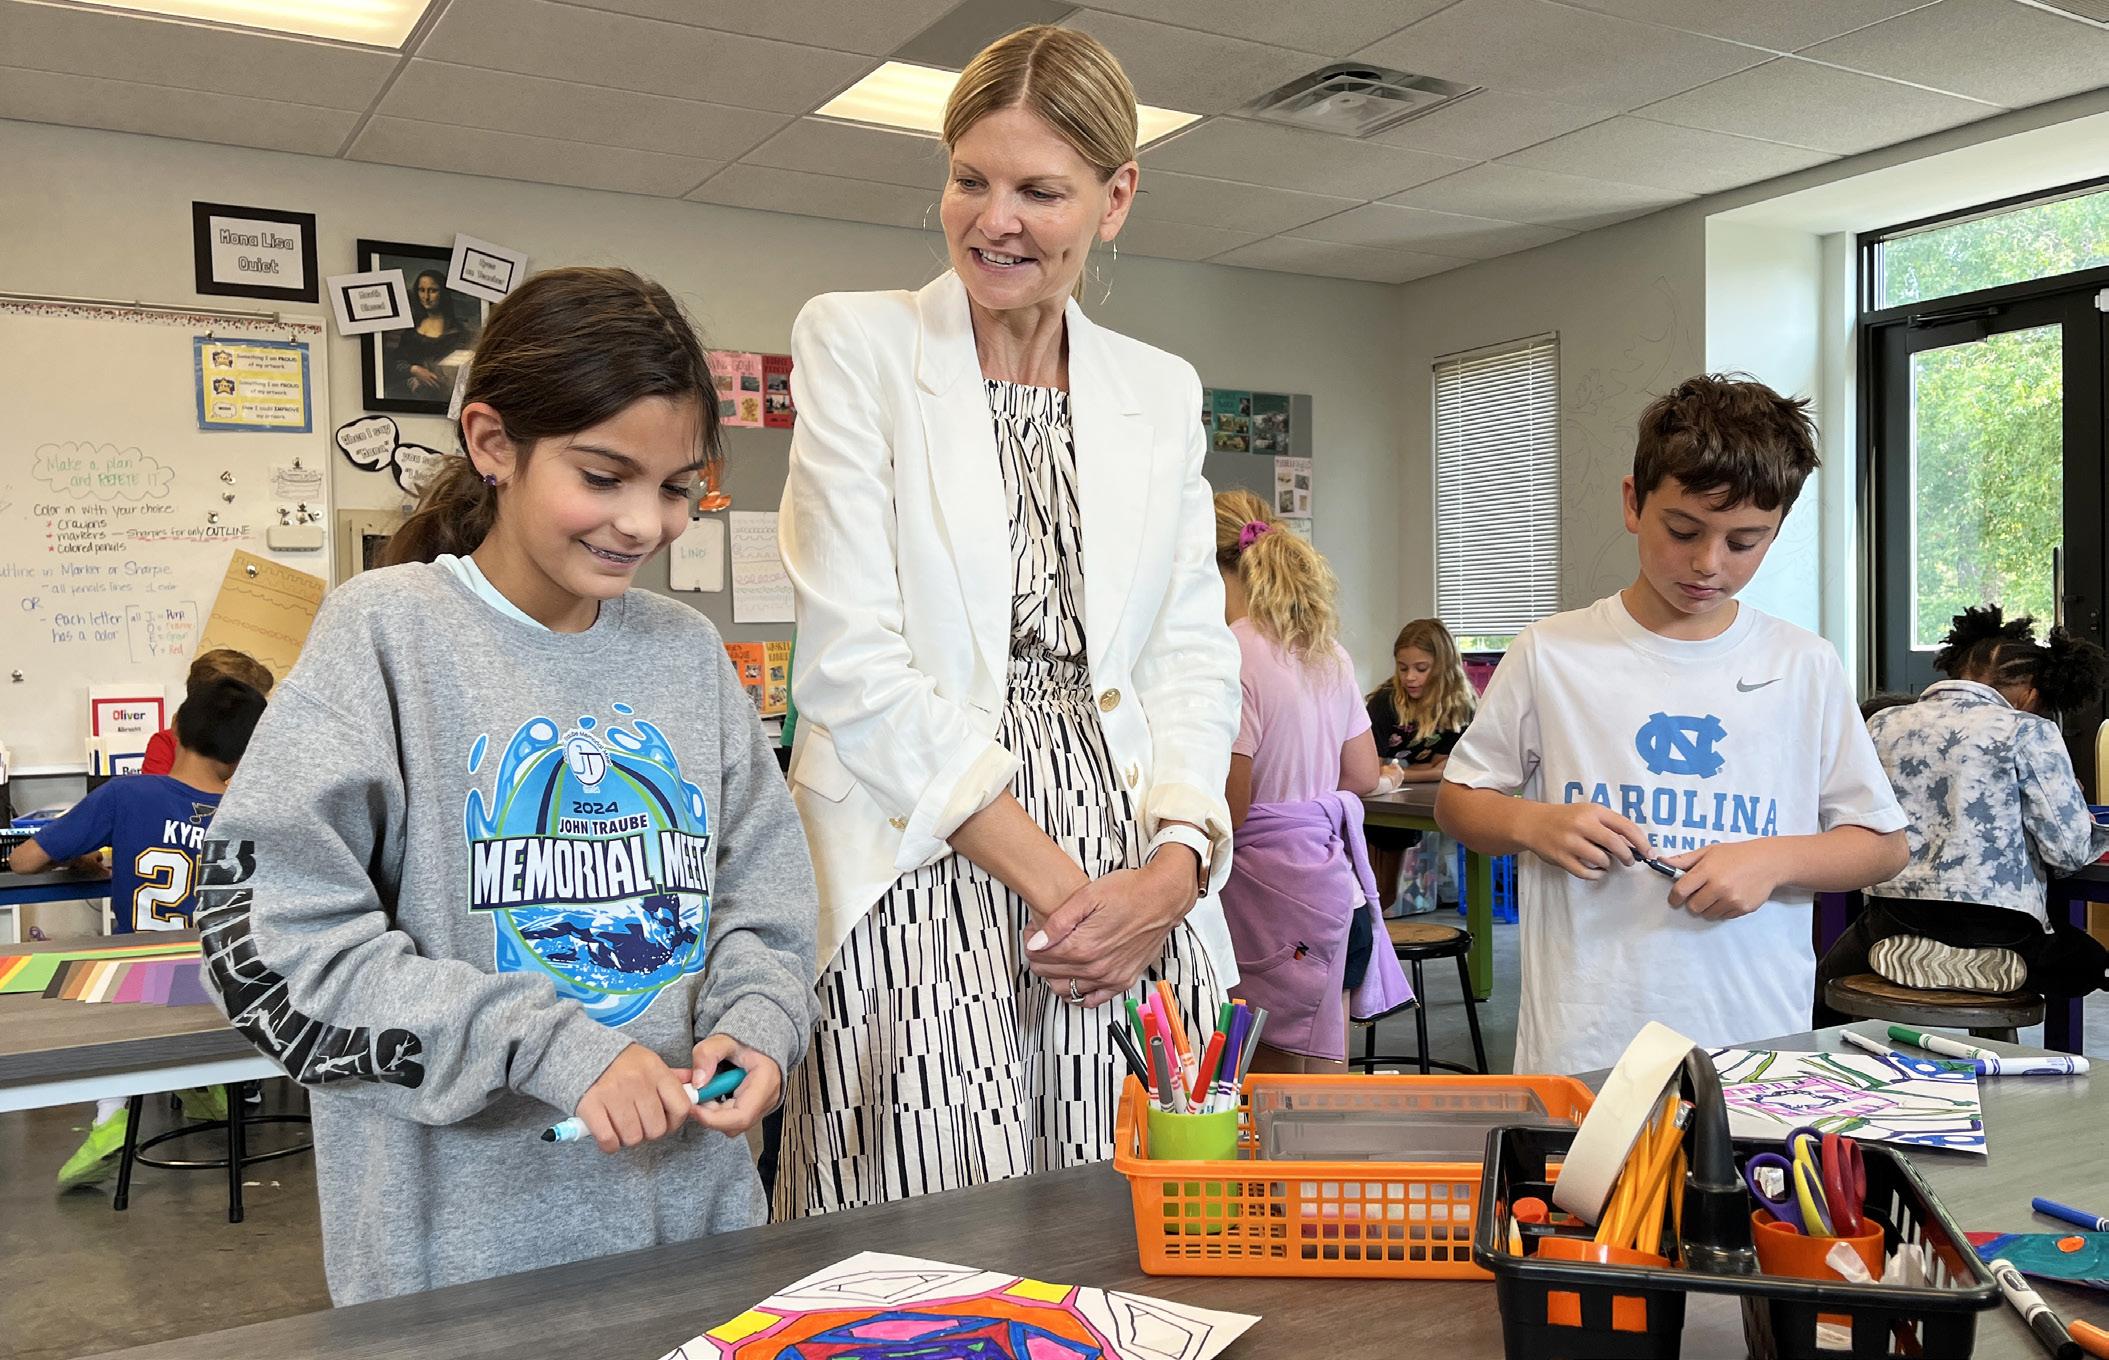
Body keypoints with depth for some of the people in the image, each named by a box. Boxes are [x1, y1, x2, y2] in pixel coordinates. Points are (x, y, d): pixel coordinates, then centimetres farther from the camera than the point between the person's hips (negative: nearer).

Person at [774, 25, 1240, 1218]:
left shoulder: (1163, 392, 15)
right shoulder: (857, 342, 2)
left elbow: (1195, 657, 10)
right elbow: (854, 662, -7)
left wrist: (1173, 869, -8)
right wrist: (1051, 880, -10)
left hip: (1140, 895, 4)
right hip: (929, 877, -3)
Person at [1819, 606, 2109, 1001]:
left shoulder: (1884, 724, 6)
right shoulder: (2027, 731, -7)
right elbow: (2069, 849, -5)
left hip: (1893, 924, 2)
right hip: (1994, 930, -2)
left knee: (1828, 976, 32)